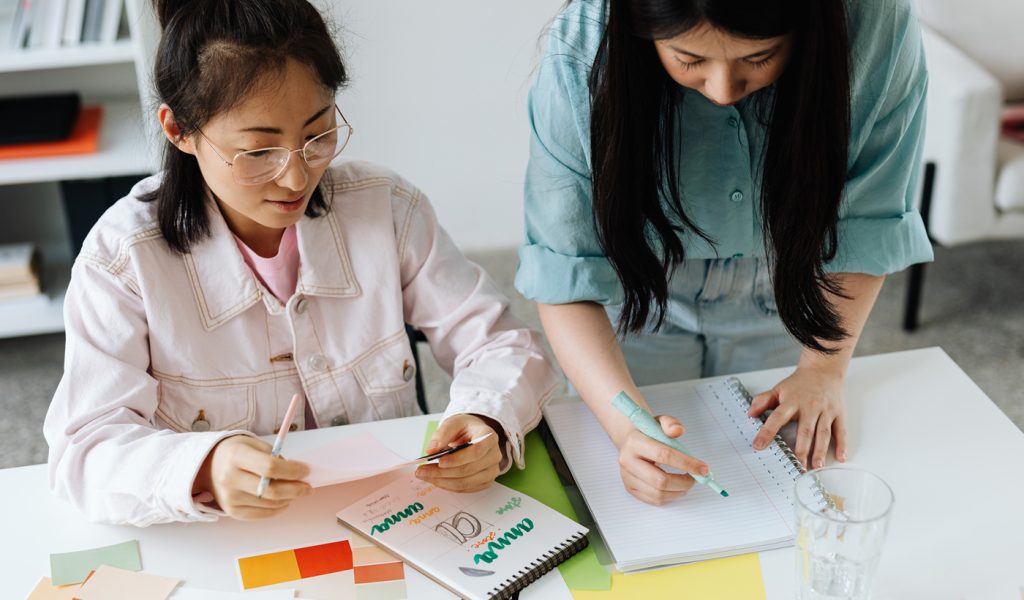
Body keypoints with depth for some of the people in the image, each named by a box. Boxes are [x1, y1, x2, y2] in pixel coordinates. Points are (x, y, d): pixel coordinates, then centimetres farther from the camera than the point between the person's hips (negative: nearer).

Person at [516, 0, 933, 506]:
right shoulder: (579, 58, -35)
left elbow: (863, 220, -17)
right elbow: (563, 274, -30)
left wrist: (825, 367, -20)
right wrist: (626, 424, -42)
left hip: (782, 290, 1)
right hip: (639, 294, -1)